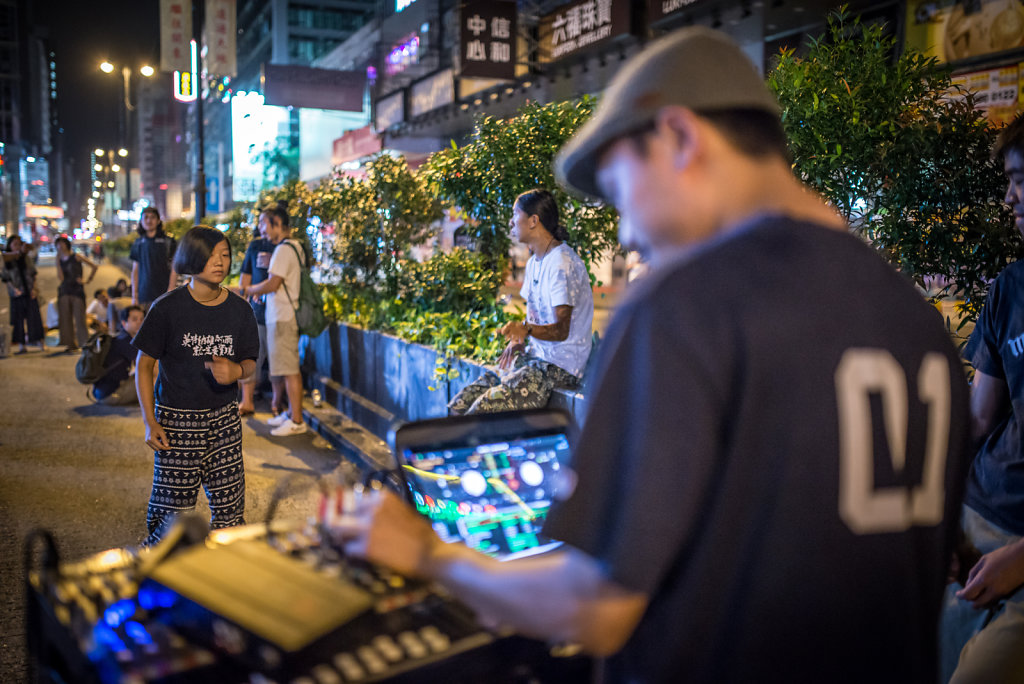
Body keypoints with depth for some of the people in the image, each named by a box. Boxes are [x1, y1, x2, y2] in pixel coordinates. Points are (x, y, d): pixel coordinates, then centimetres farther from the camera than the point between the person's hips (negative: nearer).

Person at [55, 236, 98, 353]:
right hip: (64, 291, 4)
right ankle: (71, 344, 9)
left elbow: (94, 266, 0)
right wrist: (58, 261, -5)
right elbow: (61, 277, -4)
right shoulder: (60, 260, 9)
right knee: (65, 318, 3)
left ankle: (84, 343, -2)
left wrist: (88, 280, -3)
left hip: (77, 290, -4)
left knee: (79, 318, -6)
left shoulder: (76, 257, -1)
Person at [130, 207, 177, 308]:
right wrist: (134, 296, 9)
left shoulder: (168, 242, 1)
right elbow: (135, 270, 15)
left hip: (162, 295, -3)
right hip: (143, 295, 3)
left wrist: (169, 293, -9)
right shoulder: (138, 243, 13)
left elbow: (174, 270, -1)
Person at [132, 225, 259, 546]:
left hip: (224, 418, 3)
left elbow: (250, 361, 11)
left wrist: (236, 370, -14)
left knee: (229, 505, 6)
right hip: (177, 419, -3)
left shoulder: (239, 310, 1)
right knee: (172, 506, 0)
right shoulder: (168, 308, -8)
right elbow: (143, 365, -2)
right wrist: (150, 422, -9)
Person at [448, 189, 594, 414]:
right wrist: (518, 340, 2)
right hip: (535, 357, 9)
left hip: (560, 367, -9)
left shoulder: (563, 263, -15)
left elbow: (562, 330, -20)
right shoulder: (534, 262, 16)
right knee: (459, 404, -1)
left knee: (481, 411, -23)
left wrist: (526, 329, -38)